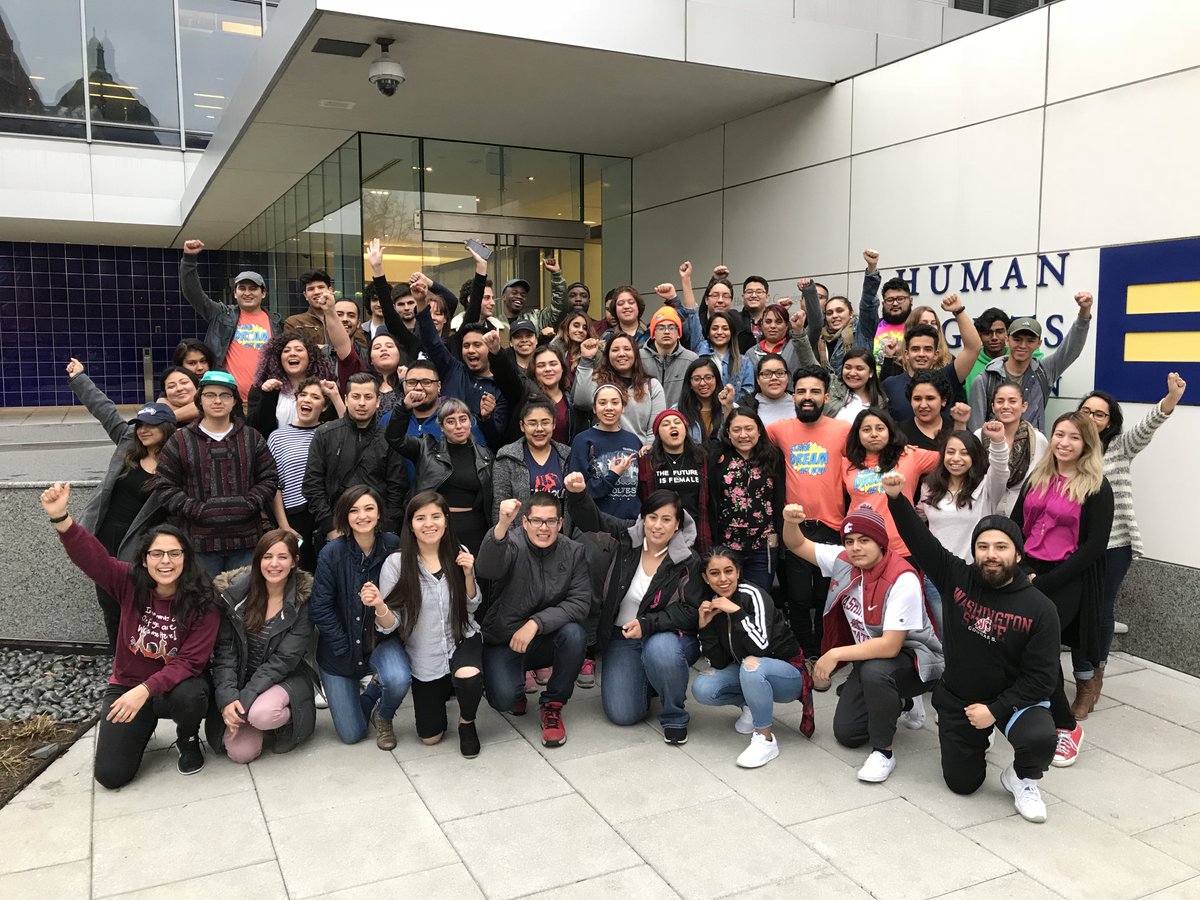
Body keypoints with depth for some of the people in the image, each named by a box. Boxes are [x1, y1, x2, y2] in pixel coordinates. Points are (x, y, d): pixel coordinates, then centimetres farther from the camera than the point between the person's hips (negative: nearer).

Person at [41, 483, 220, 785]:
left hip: (175, 686, -2)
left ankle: (188, 740, -1)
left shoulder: (202, 604, -17)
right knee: (111, 774, -9)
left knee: (190, 697, -38)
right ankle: (143, 727, 25)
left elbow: (189, 662, -21)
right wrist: (60, 518, -39)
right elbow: (90, 555, -22)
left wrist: (145, 690, -34)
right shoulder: (131, 584, -9)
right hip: (127, 684, 2)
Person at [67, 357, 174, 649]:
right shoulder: (128, 442, 5)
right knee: (108, 602, 14)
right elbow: (105, 409, 14)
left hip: (136, 547, -6)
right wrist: (78, 379, 23)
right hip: (103, 537, 6)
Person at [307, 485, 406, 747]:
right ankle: (370, 694, 35)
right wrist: (345, 648, -13)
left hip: (380, 637, 0)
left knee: (399, 679, -33)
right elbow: (320, 609, -12)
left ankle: (383, 717, 4)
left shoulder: (393, 546, -12)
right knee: (351, 734, 1)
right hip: (340, 645, 0)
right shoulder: (332, 553, -15)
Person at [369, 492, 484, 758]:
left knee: (468, 678, -35)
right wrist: (379, 606, -37)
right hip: (424, 656, 0)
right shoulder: (396, 563, -16)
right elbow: (390, 625, -15)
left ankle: (467, 723, 1)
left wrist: (468, 574, -16)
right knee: (430, 737, 9)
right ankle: (444, 690, 42)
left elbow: (471, 607, 2)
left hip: (463, 640, 0)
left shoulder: (459, 554, -8)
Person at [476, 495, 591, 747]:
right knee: (503, 699, -24)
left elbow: (580, 602, -15)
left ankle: (552, 705, -5)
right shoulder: (513, 544, -14)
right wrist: (501, 526, -55)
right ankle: (517, 688, 16)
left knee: (574, 633, -29)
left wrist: (536, 623, -27)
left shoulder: (574, 552, -5)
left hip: (548, 639, 2)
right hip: (504, 641, -2)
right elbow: (486, 569, -36)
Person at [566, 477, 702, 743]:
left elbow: (691, 612, -13)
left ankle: (674, 718, -11)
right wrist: (577, 493, -21)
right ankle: (645, 681, 26)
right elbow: (591, 520, 0)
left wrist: (647, 624, -25)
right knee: (622, 714, -11)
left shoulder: (688, 562, -11)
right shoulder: (626, 541, -3)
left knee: (660, 649, -40)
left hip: (669, 634, -2)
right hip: (623, 638, 3)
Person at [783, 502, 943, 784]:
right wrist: (790, 522, -24)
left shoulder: (902, 579, -30)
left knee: (874, 670, -39)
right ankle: (901, 703, 30)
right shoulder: (844, 560, -11)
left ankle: (883, 751, -16)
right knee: (845, 733, 4)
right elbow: (798, 545, -1)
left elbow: (890, 646, -33)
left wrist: (836, 655, -31)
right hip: (869, 656, 7)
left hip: (913, 659, -7)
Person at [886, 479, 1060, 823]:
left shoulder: (1039, 609, -16)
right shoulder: (957, 577, -11)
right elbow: (919, 540, -16)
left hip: (1013, 697, -2)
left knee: (1040, 739, -33)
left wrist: (996, 709, -23)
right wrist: (896, 498, -32)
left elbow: (1041, 677, -16)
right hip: (957, 698, 2)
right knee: (961, 783, 8)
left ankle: (1021, 777, 3)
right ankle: (977, 739, 41)